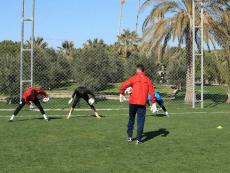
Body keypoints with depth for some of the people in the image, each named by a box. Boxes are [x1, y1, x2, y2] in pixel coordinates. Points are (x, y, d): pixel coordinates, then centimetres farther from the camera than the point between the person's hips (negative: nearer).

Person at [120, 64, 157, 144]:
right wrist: (153, 103, 7)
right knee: (140, 121, 3)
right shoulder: (147, 80, 6)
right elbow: (152, 92, 4)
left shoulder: (134, 78, 0)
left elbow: (124, 85, -11)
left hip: (133, 102, 0)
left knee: (131, 119, 16)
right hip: (142, 103, 0)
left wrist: (121, 94, 4)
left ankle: (129, 136, 21)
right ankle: (138, 139, -1)